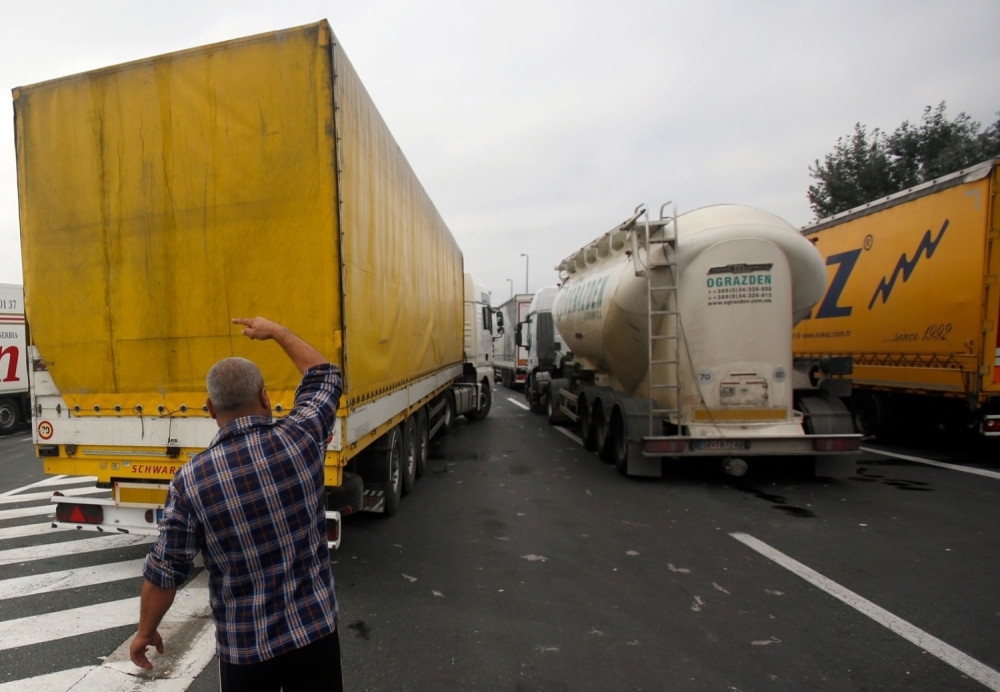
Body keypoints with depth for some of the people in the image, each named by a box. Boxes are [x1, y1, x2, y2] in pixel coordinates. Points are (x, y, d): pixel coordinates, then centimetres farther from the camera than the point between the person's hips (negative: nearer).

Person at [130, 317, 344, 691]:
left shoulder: (190, 480, -15)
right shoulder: (301, 438, -14)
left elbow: (164, 572, -6)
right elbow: (326, 376, 4)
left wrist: (145, 631, 12)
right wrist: (277, 331, 15)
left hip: (244, 646, 0)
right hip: (316, 629, 1)